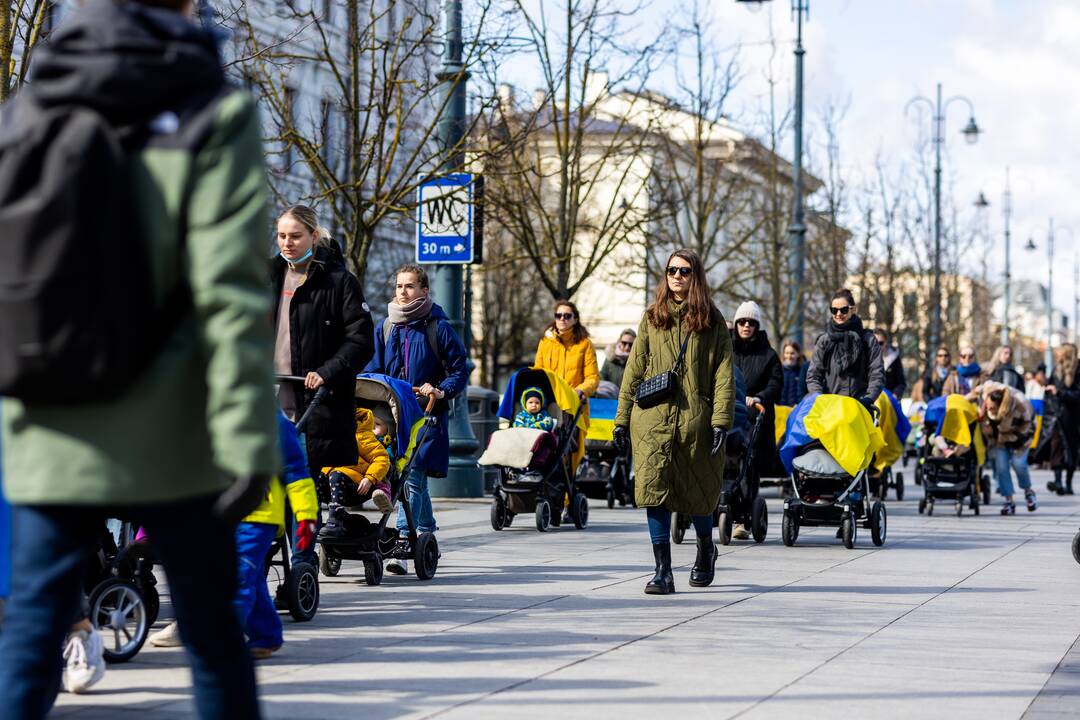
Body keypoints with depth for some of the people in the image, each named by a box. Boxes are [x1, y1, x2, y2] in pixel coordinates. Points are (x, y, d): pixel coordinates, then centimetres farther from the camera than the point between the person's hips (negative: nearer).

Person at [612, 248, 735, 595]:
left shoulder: (712, 322, 5)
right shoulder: (652, 318, 11)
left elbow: (724, 374, -1)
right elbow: (634, 370, 11)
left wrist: (721, 421, -11)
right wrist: (622, 419, 5)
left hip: (695, 419, -1)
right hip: (652, 418, 1)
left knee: (698, 491, 9)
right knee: (655, 489, -9)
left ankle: (706, 549, 37)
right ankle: (663, 571, -7)